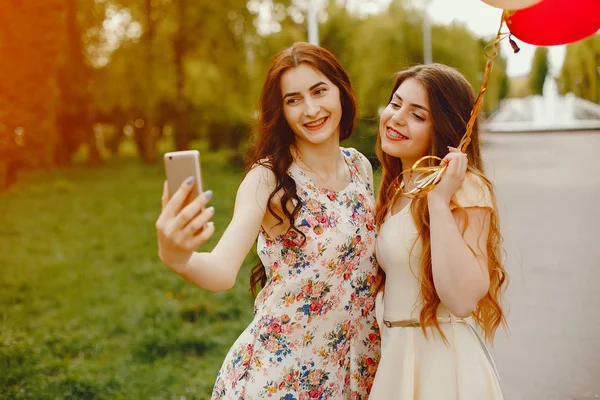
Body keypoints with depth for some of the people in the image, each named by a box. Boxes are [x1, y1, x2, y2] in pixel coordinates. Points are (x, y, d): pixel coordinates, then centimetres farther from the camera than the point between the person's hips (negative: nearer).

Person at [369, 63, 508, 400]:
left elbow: (463, 301, -28)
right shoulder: (397, 189, 8)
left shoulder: (466, 189, -17)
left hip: (441, 360, -7)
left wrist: (439, 201, -28)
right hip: (397, 353, 7)